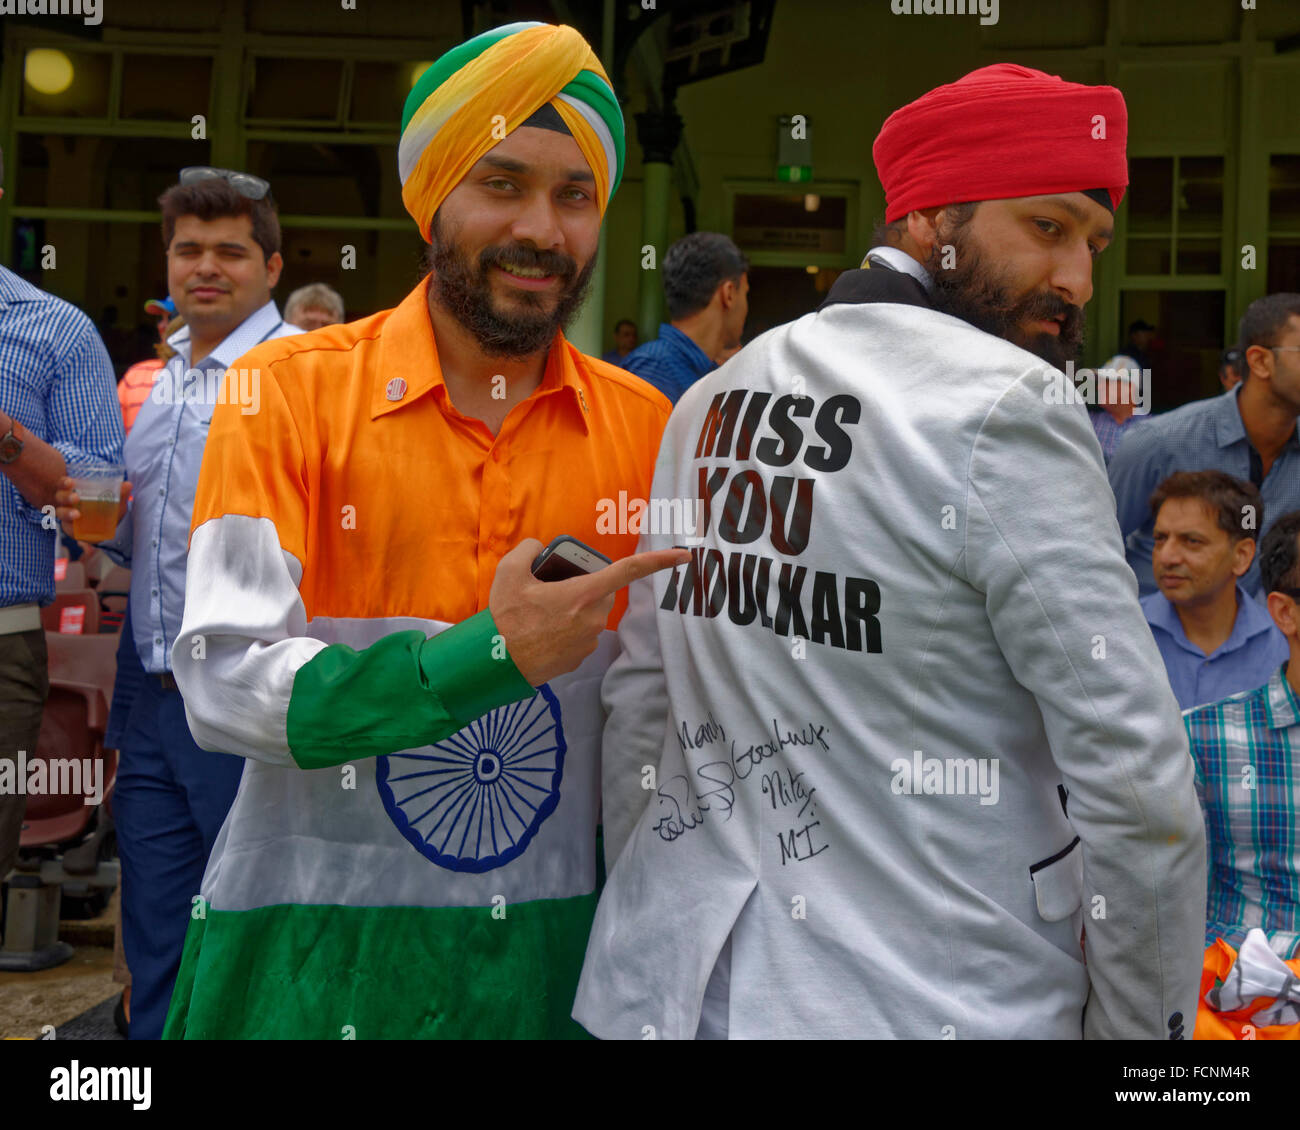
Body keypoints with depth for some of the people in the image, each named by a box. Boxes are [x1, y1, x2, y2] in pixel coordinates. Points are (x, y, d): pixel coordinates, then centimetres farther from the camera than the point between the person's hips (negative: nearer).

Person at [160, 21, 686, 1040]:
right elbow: (224, 684, -15)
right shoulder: (291, 390, -7)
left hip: (552, 954, 3)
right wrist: (489, 656, -25)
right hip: (319, 953, -2)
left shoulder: (645, 425, 1)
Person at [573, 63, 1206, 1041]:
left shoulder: (709, 402, 6)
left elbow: (638, 712, 8)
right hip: (937, 1001, -6)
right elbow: (1136, 786, -18)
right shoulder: (1010, 408, -16)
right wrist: (1139, 1023, -6)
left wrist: (663, 924, 16)